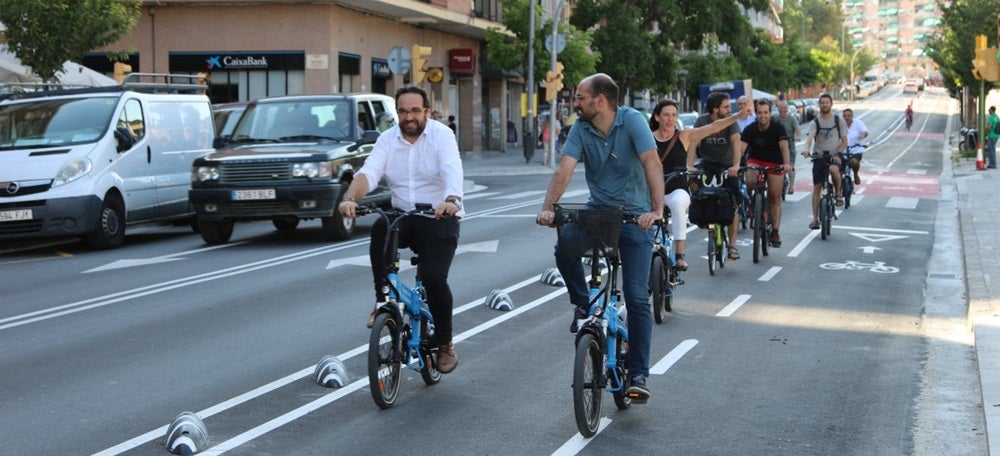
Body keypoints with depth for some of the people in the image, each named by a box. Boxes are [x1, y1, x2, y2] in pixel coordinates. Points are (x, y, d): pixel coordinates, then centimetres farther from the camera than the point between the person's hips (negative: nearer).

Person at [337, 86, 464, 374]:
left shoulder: (441, 135, -8)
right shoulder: (388, 140, 3)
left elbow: (452, 171, -26)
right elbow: (369, 172, -13)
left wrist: (452, 201, -47)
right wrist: (351, 199, -34)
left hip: (440, 219, -3)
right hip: (403, 217, 3)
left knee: (434, 278, -18)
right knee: (379, 230, -32)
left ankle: (444, 344, 4)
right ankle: (383, 301, -17)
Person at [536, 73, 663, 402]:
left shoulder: (632, 121, -15)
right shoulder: (581, 129, -3)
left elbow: (652, 164, -26)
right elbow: (565, 168, -13)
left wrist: (656, 210, -39)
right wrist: (548, 207, -29)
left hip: (635, 216, -3)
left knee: (637, 298, -7)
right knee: (564, 246, -28)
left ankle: (638, 375, 2)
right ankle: (583, 303, 0)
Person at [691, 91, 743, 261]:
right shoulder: (702, 121, -11)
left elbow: (736, 141, -27)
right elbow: (694, 143, -22)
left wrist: (736, 165, -44)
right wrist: (690, 166, -38)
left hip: (727, 164, 0)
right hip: (708, 161, 0)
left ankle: (732, 245, 0)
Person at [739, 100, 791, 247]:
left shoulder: (778, 127, -17)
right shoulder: (750, 129, -15)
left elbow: (784, 146, -30)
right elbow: (741, 147, -25)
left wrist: (786, 163, -47)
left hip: (774, 163, 0)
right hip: (755, 160, 1)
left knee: (775, 197, -1)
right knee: (750, 181, -31)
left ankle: (775, 231, 8)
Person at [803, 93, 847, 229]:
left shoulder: (838, 121, 5)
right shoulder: (815, 122, 3)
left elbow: (844, 141, 5)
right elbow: (810, 137, -15)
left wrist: (838, 153, -13)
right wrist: (807, 149, -36)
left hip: (834, 156, -1)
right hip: (819, 156, 1)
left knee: (833, 169, -36)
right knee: (817, 187, -4)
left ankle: (838, 193, -10)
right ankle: (815, 218, 0)